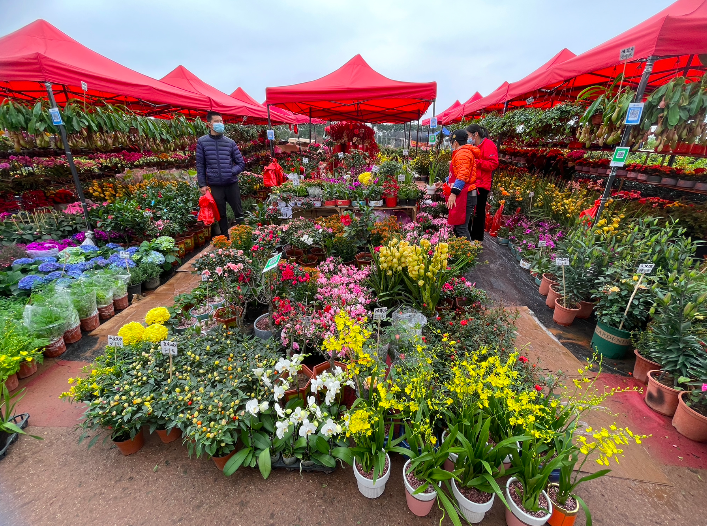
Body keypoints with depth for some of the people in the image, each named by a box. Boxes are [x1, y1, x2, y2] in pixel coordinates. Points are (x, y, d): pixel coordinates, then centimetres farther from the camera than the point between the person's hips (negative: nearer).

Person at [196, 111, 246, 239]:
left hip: (231, 184, 0)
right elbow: (200, 165, 4)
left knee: (239, 213, 5)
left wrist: (231, 172, -10)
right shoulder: (202, 142, 2)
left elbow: (241, 163, 6)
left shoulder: (230, 142, 4)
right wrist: (202, 184, -1)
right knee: (221, 215, 10)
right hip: (214, 186, 0)